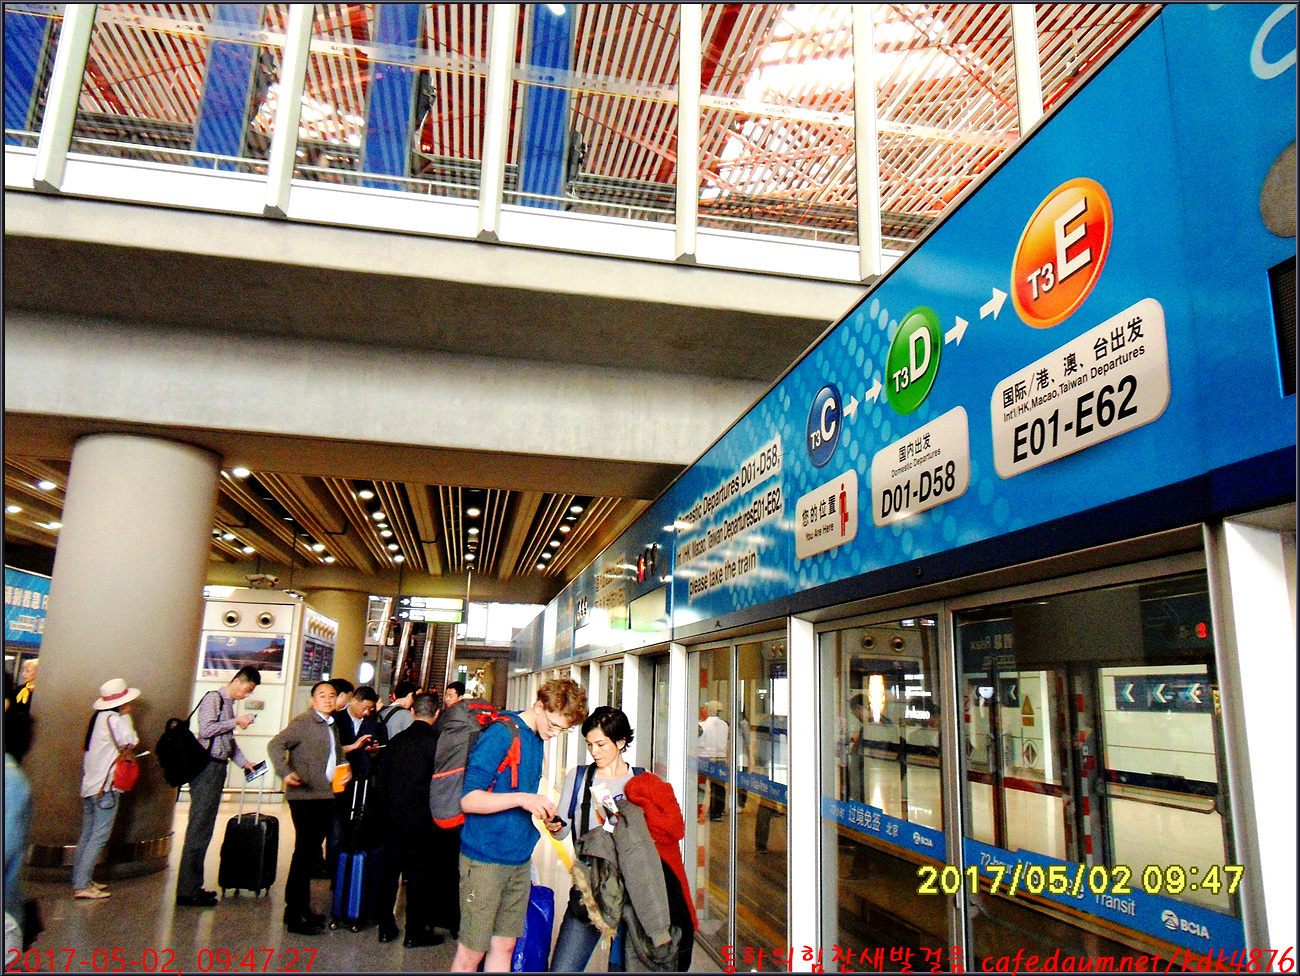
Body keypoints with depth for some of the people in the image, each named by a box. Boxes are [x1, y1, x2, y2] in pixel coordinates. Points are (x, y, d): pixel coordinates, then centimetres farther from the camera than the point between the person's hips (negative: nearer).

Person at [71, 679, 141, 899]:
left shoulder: (98, 717, 13)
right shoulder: (113, 718, -15)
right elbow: (130, 742, -14)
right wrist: (126, 716, -6)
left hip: (90, 785, 9)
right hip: (105, 786, -9)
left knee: (88, 834, 15)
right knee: (99, 835, -6)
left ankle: (81, 880, 22)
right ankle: (82, 885, -6)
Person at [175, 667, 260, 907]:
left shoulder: (229, 704, 19)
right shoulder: (213, 698, -7)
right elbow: (206, 729, -20)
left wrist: (244, 762, 17)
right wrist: (236, 722, -12)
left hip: (218, 768, 9)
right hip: (207, 768, -9)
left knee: (205, 830, 11)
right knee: (198, 829, -7)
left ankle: (194, 887, 17)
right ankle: (187, 890, -2)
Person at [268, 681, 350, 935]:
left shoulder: (332, 726, 18)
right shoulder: (303, 723, -7)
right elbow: (275, 745, -17)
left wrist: (347, 770, 7)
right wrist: (285, 772, -30)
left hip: (326, 798, 8)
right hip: (305, 797, -8)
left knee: (311, 853, 14)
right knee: (305, 852, -6)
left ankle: (301, 908, 25)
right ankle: (294, 915, 2)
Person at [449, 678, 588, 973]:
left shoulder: (537, 740, 11)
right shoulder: (500, 734, -16)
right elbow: (468, 800, -19)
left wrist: (542, 813, 5)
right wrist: (521, 798, -29)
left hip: (519, 859, 7)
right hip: (485, 859, -7)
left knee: (504, 946, 12)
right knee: (471, 953, 1)